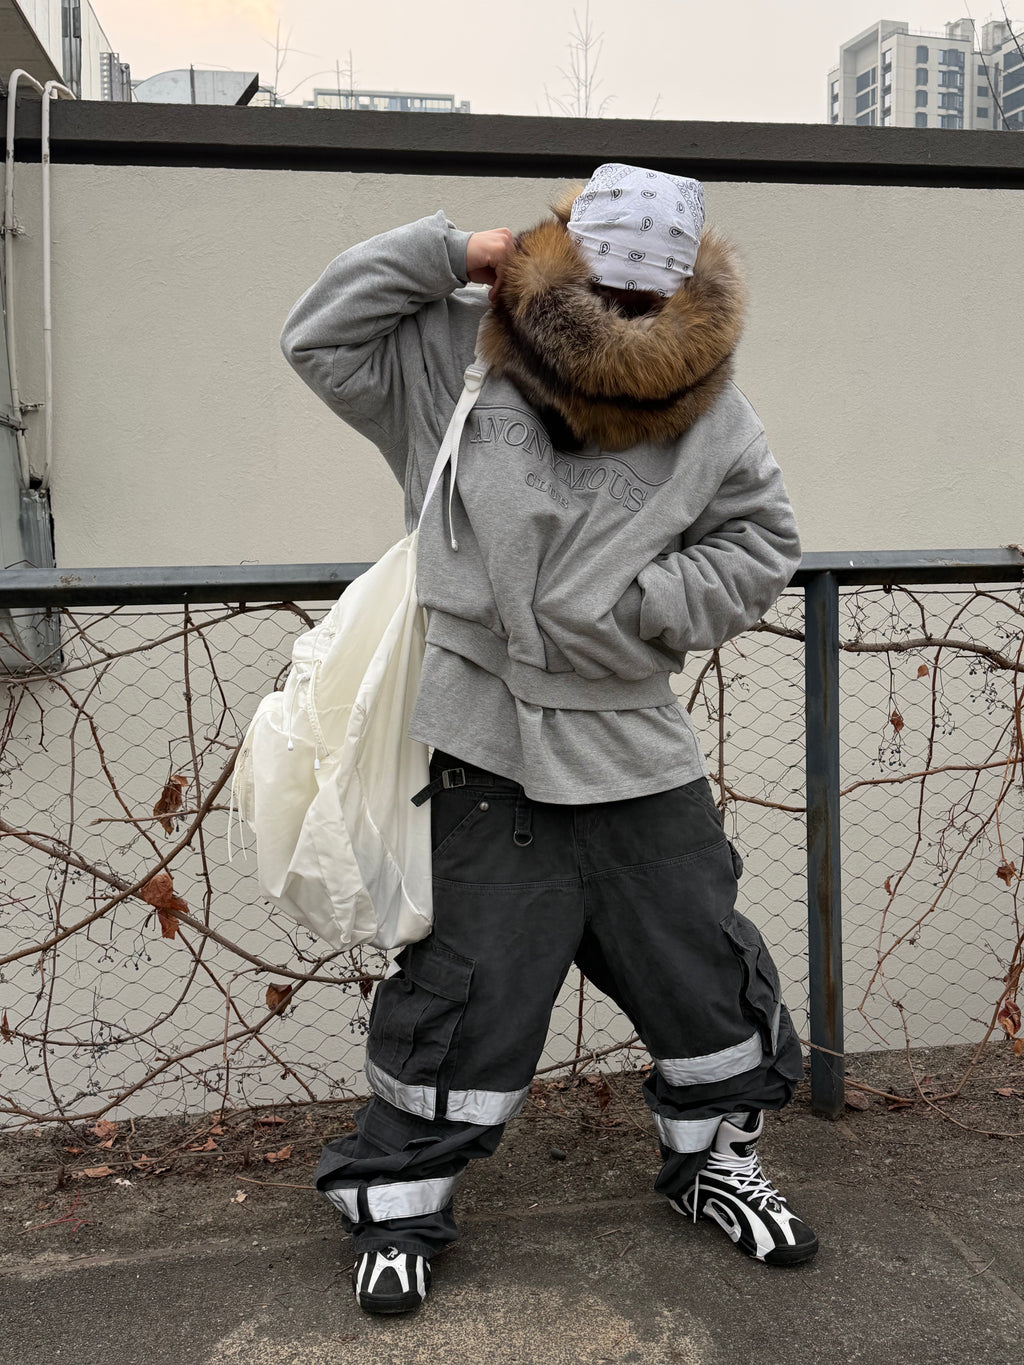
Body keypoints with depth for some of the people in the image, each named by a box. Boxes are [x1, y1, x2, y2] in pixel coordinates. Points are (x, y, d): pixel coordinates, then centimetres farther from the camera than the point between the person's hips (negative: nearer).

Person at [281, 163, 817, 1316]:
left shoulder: (711, 415, 0)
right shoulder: (453, 367, -3)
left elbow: (761, 543, 5)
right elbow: (322, 338, -5)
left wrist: (655, 598, -12)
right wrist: (449, 252, -12)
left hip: (640, 754, 3)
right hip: (489, 754, -2)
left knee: (707, 974, 14)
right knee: (461, 986, 4)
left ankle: (712, 1160, 40)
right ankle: (399, 1202, 25)